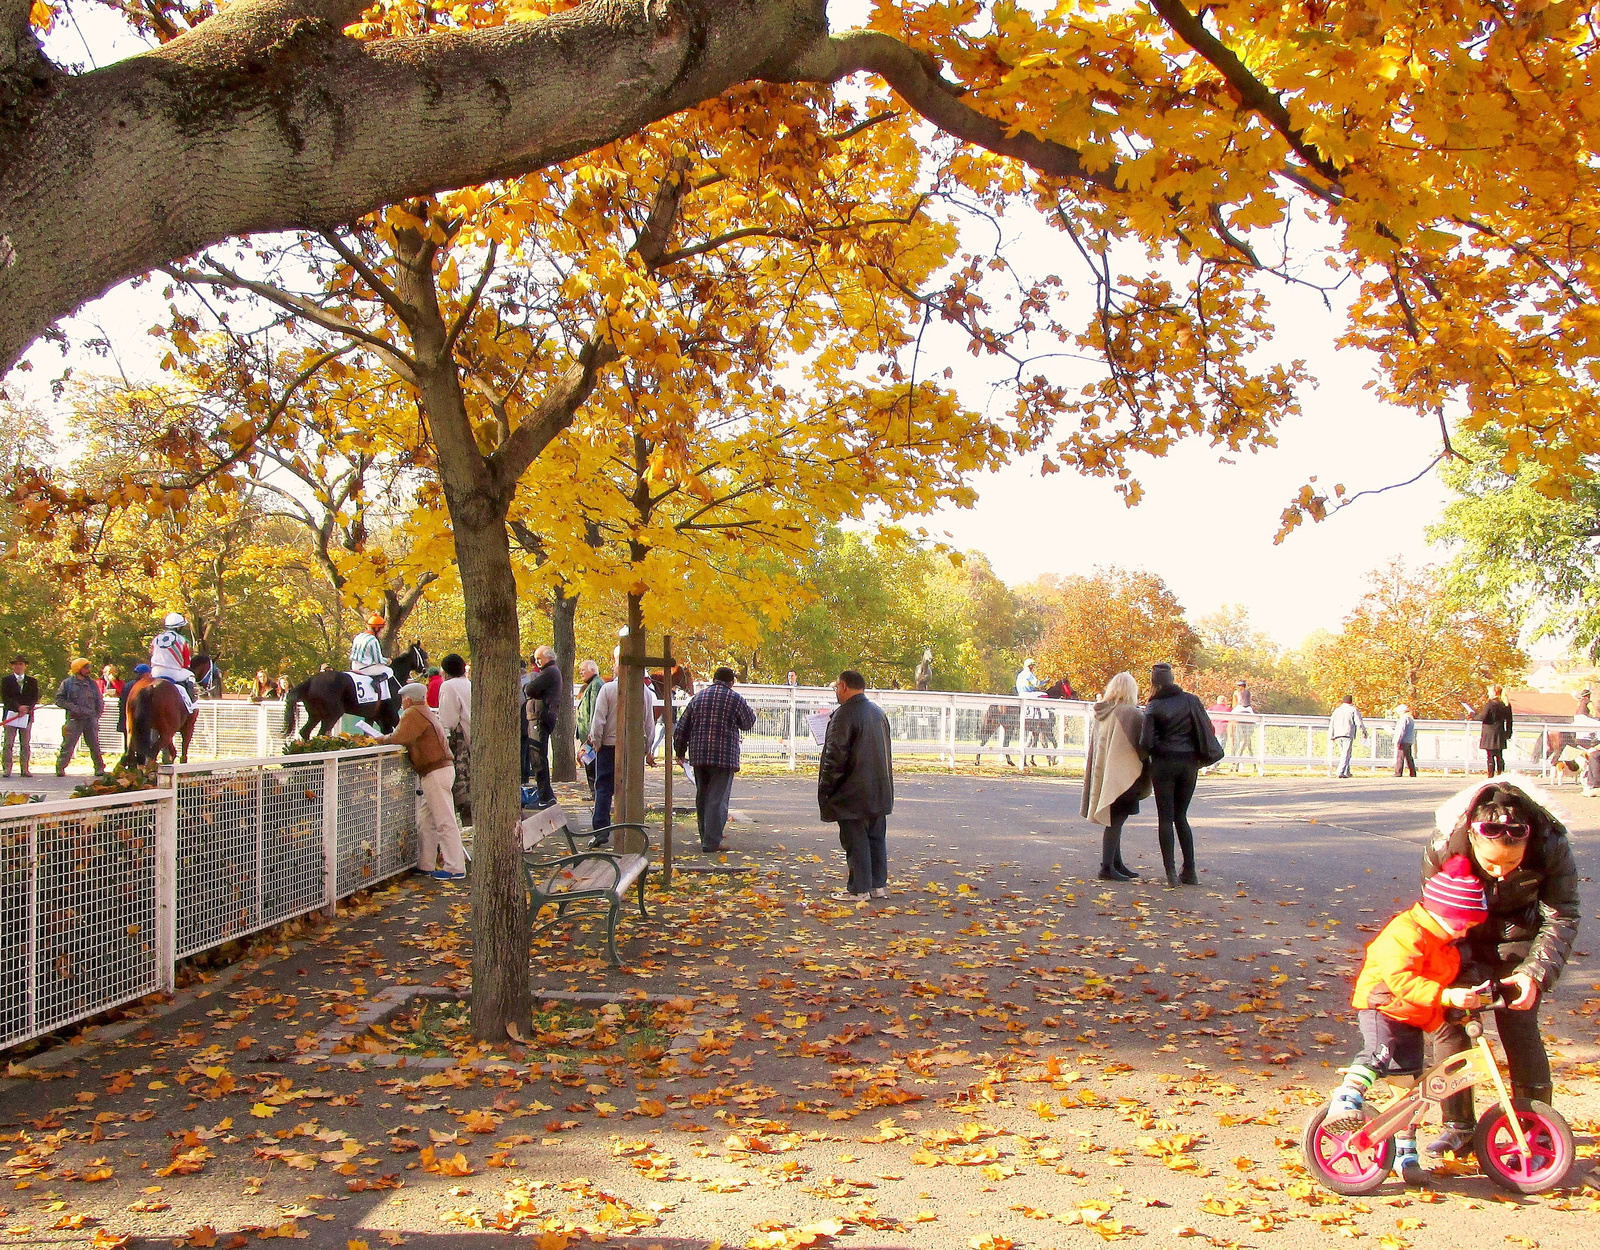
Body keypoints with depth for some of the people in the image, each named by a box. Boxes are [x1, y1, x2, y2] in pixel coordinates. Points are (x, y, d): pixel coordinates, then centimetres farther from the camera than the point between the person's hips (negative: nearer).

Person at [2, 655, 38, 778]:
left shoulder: (32, 681, 13)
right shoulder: (6, 680, 8)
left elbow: (35, 698, 6)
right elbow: (5, 697, -2)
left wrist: (26, 709, -11)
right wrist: (18, 707, -14)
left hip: (27, 716, 1)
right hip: (11, 714, -1)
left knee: (26, 744, 1)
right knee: (8, 744, -3)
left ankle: (25, 769, 1)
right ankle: (7, 769, -2)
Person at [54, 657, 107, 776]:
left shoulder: (92, 683, 13)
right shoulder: (68, 683, 2)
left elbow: (100, 702, 18)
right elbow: (59, 699, 1)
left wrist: (96, 716, 8)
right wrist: (72, 707, -12)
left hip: (90, 719, 3)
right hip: (74, 720, -3)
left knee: (95, 745, 4)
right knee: (68, 745, -4)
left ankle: (99, 768, 10)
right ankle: (60, 768, 1)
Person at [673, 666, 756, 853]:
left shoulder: (698, 698, 11)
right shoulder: (734, 698, -3)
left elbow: (681, 728, 12)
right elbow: (748, 723, 9)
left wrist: (680, 751, 23)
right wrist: (752, 711, 31)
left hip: (698, 756, 5)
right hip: (724, 757, -5)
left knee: (702, 797, 15)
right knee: (717, 799, -5)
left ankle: (705, 838, 23)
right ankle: (712, 842, -8)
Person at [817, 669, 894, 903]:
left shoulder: (844, 714, -15)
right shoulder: (878, 712, 12)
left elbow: (835, 756, -16)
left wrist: (825, 788, -10)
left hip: (853, 793, -8)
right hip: (878, 791, 8)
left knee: (855, 840, -3)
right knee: (876, 837, 13)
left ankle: (859, 889, 0)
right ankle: (879, 885, 19)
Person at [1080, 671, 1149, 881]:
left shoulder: (1101, 714, 8)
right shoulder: (1131, 714, -14)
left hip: (1102, 773, 8)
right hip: (1122, 775, -8)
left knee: (1113, 820, 15)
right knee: (1115, 819, -5)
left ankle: (1116, 864, 23)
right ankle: (1107, 867, -5)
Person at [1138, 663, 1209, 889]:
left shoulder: (1154, 707, -6)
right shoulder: (1191, 701, 3)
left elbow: (1145, 743, -12)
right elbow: (1208, 731, 2)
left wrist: (1145, 756, 9)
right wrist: (1200, 757, 15)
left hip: (1163, 764, -3)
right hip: (1189, 764, 3)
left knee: (1166, 817, 2)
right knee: (1181, 816, 14)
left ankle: (1171, 873, -4)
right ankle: (1190, 872, 10)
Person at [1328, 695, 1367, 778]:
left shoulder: (1337, 710, 18)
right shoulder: (1353, 710, 3)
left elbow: (1331, 723, 14)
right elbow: (1359, 723, 0)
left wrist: (1331, 736, 13)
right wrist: (1364, 732, 13)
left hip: (1338, 735, 5)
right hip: (1348, 734, -5)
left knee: (1344, 753, 16)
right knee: (1346, 754, -6)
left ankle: (1347, 772, 15)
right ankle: (1341, 772, -16)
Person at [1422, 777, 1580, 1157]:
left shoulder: (1552, 845, -31)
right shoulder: (1444, 844, -32)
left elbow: (1561, 919, -20)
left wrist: (1535, 973, -34)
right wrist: (1466, 976, -29)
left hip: (1518, 937, -1)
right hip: (1463, 937, 1)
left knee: (1518, 1026, -11)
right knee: (1449, 1018, -6)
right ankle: (1458, 1127, 7)